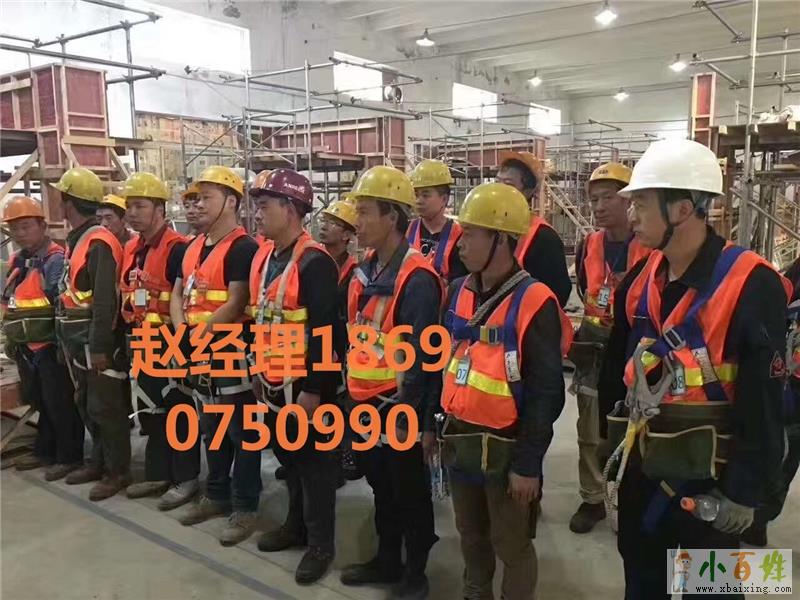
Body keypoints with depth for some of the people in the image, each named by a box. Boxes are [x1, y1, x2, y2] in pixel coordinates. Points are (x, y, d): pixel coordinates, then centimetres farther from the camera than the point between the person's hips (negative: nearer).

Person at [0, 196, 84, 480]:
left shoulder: (56, 260, -15)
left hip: (50, 346, -9)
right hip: (26, 346, 9)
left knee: (60, 404, 1)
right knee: (39, 401, 20)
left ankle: (69, 456, 13)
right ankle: (44, 451, 34)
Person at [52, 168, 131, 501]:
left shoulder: (99, 243, -18)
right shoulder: (76, 241, 14)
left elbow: (105, 300, -23)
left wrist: (99, 347, -24)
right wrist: (68, 341, 21)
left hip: (96, 341, -10)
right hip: (78, 341, 10)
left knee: (105, 407, -1)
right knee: (86, 405, 18)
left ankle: (118, 471, 11)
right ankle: (99, 462, 31)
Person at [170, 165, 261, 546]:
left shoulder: (242, 248, -14)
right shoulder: (194, 247, 13)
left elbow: (235, 305, -21)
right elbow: (178, 294, 14)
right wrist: (181, 331, -4)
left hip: (231, 350, -9)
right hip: (199, 352, 9)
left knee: (242, 433, 1)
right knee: (211, 429, 19)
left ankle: (245, 507, 12)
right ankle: (216, 495, 33)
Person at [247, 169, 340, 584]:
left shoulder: (314, 262, -20)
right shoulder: (262, 257, 8)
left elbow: (323, 332, -22)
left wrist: (312, 388, -21)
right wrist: (258, 372, 19)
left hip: (304, 384, -8)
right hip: (273, 381, 9)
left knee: (314, 462, 6)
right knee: (287, 456, 21)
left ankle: (321, 543, 21)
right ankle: (297, 525, 40)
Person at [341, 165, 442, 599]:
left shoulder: (417, 278, -20)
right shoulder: (364, 272, 7)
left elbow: (421, 356, -22)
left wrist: (409, 414, -20)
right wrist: (347, 391, 16)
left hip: (398, 406, -8)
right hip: (365, 403, 8)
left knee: (410, 492, 10)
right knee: (381, 487, 22)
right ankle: (387, 561, 40)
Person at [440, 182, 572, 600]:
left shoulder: (533, 303, -19)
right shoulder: (459, 292, 3)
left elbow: (546, 394, -17)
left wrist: (527, 463, -15)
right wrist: (440, 425, 14)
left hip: (505, 447, -6)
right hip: (460, 440, 7)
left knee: (512, 546, 13)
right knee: (471, 535, 24)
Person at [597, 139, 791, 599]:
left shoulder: (751, 285, -20)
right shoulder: (641, 278, 1)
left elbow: (763, 402, -18)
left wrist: (744, 491, -15)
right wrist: (614, 444, 14)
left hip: (707, 474, -6)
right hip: (639, 466, 6)